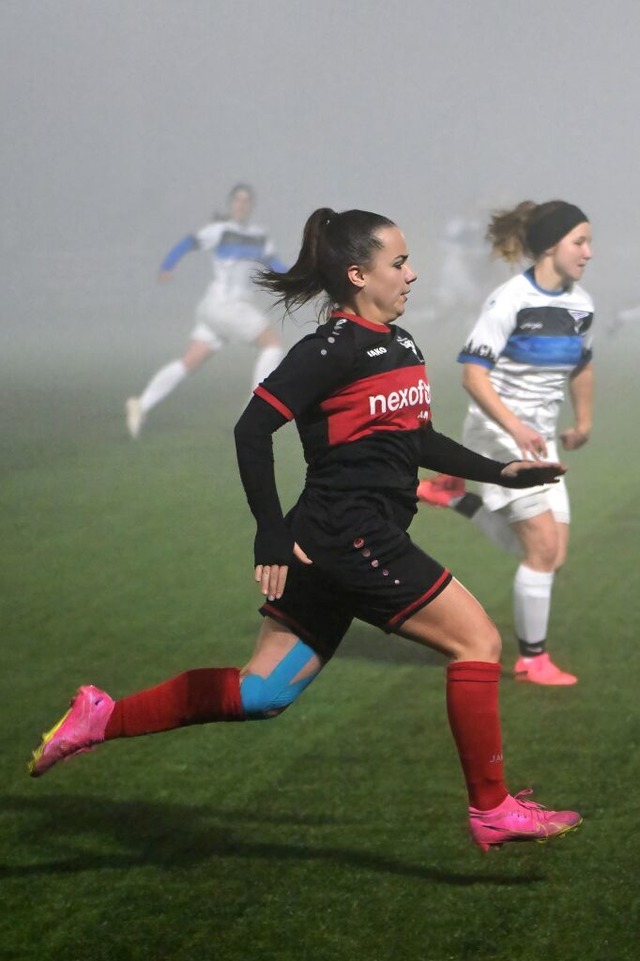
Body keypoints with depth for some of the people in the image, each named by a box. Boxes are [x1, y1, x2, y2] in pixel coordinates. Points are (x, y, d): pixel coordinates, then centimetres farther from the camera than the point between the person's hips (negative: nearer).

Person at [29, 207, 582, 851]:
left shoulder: (400, 345, 15)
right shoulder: (334, 348, -13)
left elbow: (418, 439, 27)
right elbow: (253, 429, -19)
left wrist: (501, 473, 18)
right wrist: (272, 536, -22)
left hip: (339, 546, 10)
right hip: (352, 539, -10)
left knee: (262, 692, 10)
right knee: (477, 640, -4)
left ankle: (103, 718, 14)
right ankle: (492, 811, 3)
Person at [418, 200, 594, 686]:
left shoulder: (580, 305, 3)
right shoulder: (511, 301, -18)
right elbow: (473, 373, -21)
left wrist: (584, 421, 24)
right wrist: (516, 428, -30)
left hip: (539, 440, 7)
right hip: (498, 433, -7)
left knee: (550, 553, 4)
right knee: (543, 546, -9)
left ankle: (454, 494, 19)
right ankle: (532, 659, 5)